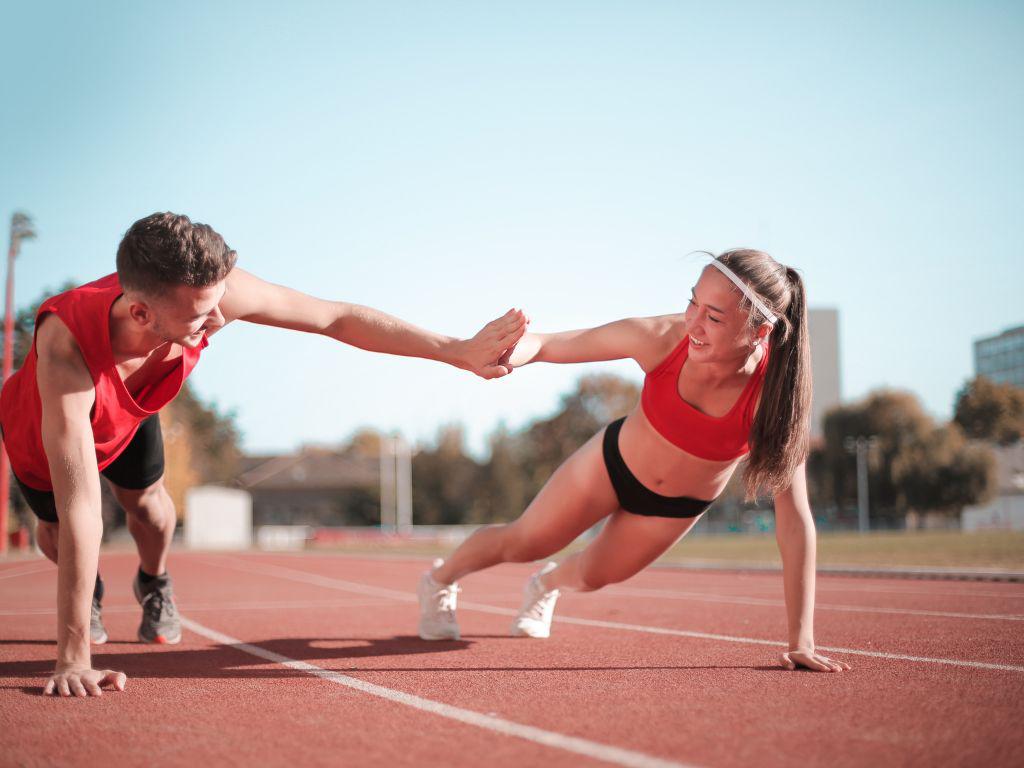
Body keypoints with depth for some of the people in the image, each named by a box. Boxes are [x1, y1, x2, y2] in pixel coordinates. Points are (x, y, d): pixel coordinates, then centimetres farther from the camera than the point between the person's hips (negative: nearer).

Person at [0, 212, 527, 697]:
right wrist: (73, 658, -51)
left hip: (126, 415, 3)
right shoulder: (66, 345, -51)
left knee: (145, 501, -2)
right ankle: (87, 593, 45)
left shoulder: (207, 289, -40)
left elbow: (337, 319, -28)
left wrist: (458, 351, -29)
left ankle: (153, 584, 34)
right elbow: (80, 510, -53)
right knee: (56, 530, 9)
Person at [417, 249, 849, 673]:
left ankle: (547, 585, 63)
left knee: (593, 576, 24)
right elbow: (545, 345, -24)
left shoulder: (775, 395, -38)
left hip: (677, 507, 1)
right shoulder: (661, 338, -35)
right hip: (615, 460, -1)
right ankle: (439, 582, 47)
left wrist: (801, 642, -36)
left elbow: (794, 517, -35)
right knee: (520, 544, 14)